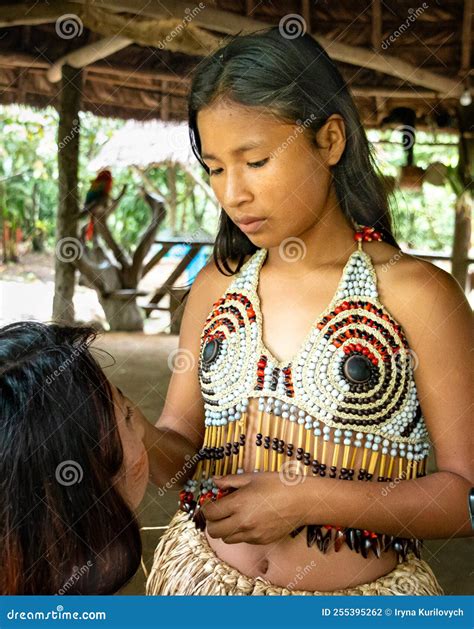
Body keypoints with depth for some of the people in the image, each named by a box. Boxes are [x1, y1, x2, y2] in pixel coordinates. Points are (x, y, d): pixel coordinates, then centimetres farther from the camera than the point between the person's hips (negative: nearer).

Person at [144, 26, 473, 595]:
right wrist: (130, 446, -17)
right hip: (201, 576, 4)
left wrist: (308, 500, -21)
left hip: (362, 595, -3)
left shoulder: (415, 293, -13)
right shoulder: (215, 288, -1)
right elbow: (180, 431, 5)